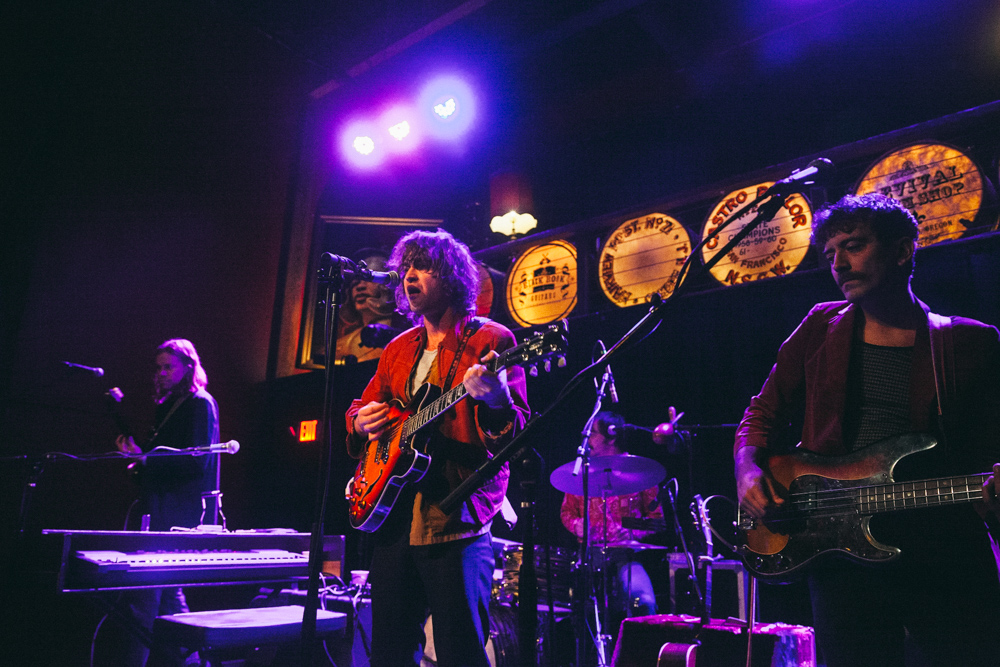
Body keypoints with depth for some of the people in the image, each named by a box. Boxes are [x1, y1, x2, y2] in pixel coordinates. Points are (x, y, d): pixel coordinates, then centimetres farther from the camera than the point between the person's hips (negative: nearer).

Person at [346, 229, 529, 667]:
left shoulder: (490, 340, -5)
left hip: (455, 521, -7)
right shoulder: (399, 348, 16)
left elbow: (517, 433, -12)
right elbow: (361, 408, 25)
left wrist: (496, 402, -35)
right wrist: (362, 422, 1)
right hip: (394, 519, 7)